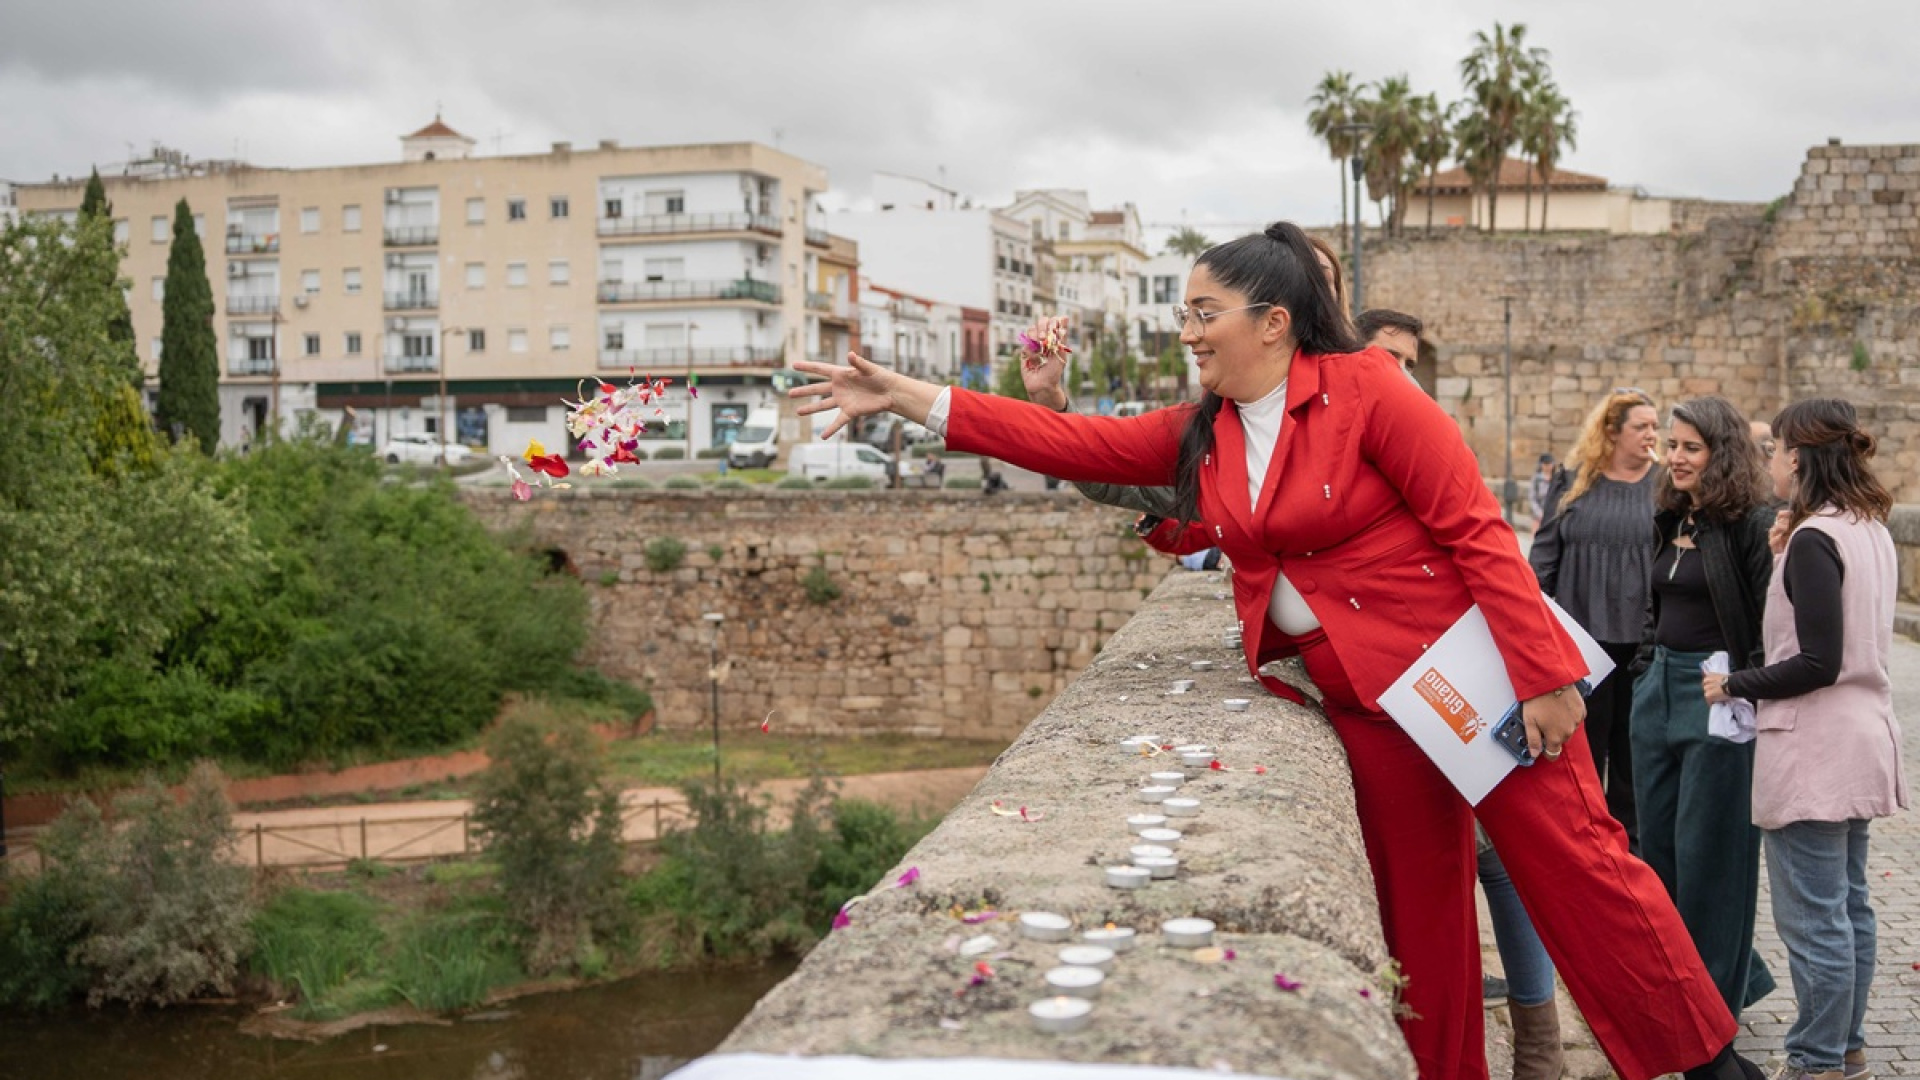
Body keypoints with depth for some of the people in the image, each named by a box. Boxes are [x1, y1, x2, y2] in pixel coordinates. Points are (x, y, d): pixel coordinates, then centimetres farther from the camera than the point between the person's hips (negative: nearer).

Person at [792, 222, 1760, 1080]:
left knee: (1572, 857, -2)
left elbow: (1475, 529, -13)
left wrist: (1539, 676, -17)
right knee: (1416, 902, 10)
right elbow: (1077, 442, 3)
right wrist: (908, 398, -2)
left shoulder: (1366, 392, -12)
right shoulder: (1203, 434, 8)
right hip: (1365, 696, 6)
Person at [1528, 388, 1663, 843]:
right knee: (1584, 738, 7)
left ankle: (1627, 834, 22)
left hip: (1642, 638, 0)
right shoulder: (1572, 481, 3)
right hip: (1582, 634, 0)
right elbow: (1545, 550, 5)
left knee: (1633, 740, 9)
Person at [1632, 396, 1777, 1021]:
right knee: (1657, 842, 13)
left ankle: (1714, 997, 15)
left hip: (1718, 696, -8)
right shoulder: (1670, 521, 12)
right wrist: (1647, 669, 16)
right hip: (1659, 688, 8)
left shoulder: (1753, 526, -12)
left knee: (1708, 849, 0)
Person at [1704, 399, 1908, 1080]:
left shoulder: (1815, 540, -17)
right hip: (1861, 737, 10)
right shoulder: (1873, 532, 10)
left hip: (1814, 745, -10)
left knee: (1813, 917, -2)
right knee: (1848, 905, 17)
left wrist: (1736, 686, -10)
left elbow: (1820, 662, -21)